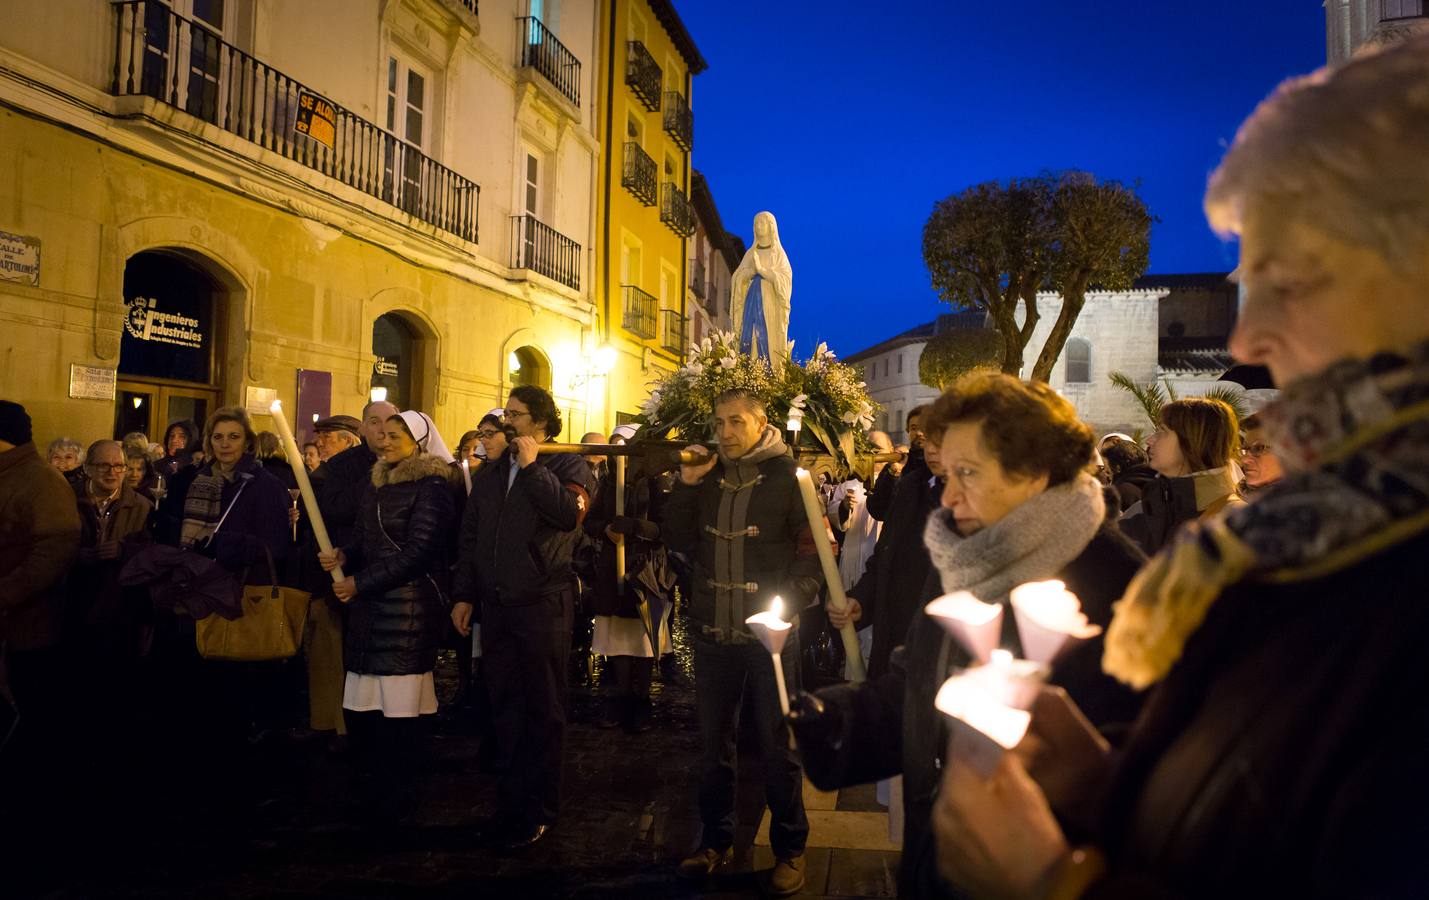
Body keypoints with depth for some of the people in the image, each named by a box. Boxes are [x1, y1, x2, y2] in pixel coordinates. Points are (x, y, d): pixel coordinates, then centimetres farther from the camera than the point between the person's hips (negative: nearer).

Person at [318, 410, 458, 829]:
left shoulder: (433, 487, -8)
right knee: (360, 707, 6)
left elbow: (417, 552, -13)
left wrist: (360, 583, -10)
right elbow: (363, 535, 19)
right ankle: (372, 793, 22)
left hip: (409, 607, -7)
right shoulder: (379, 483, 18)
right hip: (371, 606, 7)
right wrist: (342, 554, -3)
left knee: (398, 709, -2)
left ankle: (397, 799, 13)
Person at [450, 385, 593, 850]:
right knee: (505, 707, 13)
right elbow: (470, 536, 16)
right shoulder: (491, 473, 14)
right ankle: (512, 801, 25)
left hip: (543, 603, -6)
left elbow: (570, 513, -23)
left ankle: (538, 809, 15)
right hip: (496, 604, 6)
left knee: (543, 710, 4)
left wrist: (533, 466, -17)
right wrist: (465, 594, 9)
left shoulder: (567, 466, -2)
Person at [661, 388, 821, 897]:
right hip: (713, 632, 5)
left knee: (777, 743, 5)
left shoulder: (788, 477, -4)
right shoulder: (708, 478, 10)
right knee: (713, 741, 14)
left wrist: (790, 603, -20)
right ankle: (715, 840, 29)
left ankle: (789, 849, 20)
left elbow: (815, 549, -7)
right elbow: (675, 537, 10)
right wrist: (686, 484, -3)